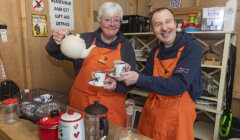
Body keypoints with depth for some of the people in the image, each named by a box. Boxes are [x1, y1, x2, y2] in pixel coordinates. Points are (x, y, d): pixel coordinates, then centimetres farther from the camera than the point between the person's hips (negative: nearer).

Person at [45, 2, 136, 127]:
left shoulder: (126, 46, 2)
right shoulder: (85, 39, 0)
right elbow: (57, 53, 4)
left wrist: (116, 84, -18)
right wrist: (55, 42, -18)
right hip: (81, 102, 0)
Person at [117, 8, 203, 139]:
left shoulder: (192, 48, -16)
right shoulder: (156, 50, 3)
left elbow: (178, 85, -25)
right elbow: (146, 75, 4)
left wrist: (138, 79, -27)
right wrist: (125, 75, -14)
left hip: (177, 111, -5)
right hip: (152, 108, 6)